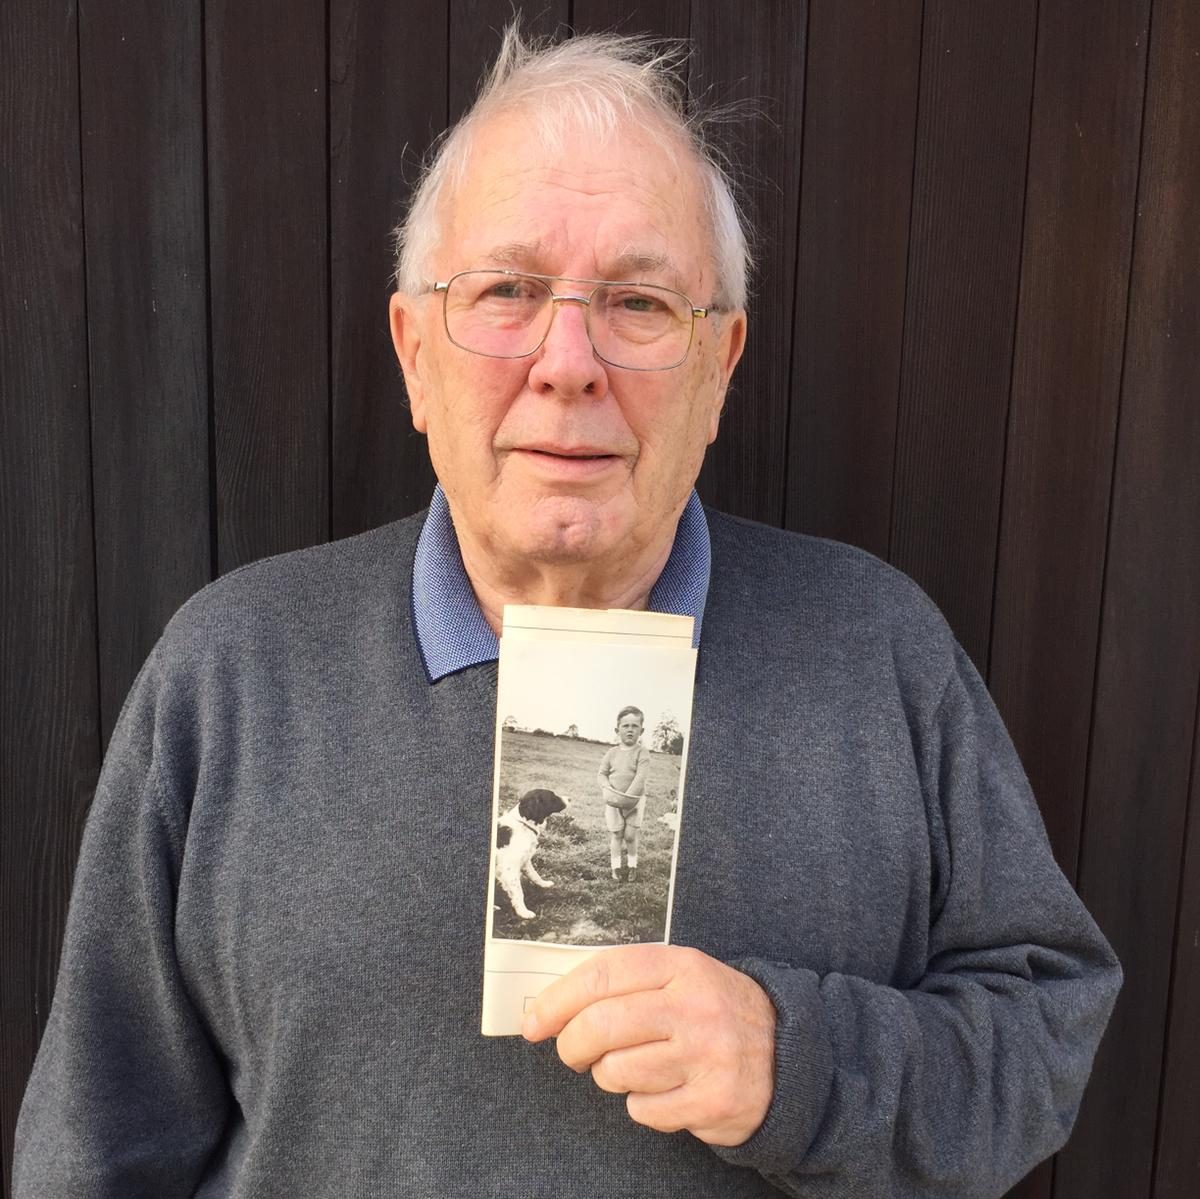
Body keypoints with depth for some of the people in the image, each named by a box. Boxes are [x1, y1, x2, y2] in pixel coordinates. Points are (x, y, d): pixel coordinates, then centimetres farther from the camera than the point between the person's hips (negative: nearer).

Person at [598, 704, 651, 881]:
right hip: (614, 801, 2)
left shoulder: (641, 753, -10)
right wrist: (607, 789, -16)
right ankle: (615, 867, 15)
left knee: (630, 835, 3)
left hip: (634, 800, -2)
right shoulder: (612, 752, 0)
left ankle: (632, 865, 22)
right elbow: (601, 773, 3)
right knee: (616, 835, 5)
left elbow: (640, 778, -17)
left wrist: (627, 797, -23)